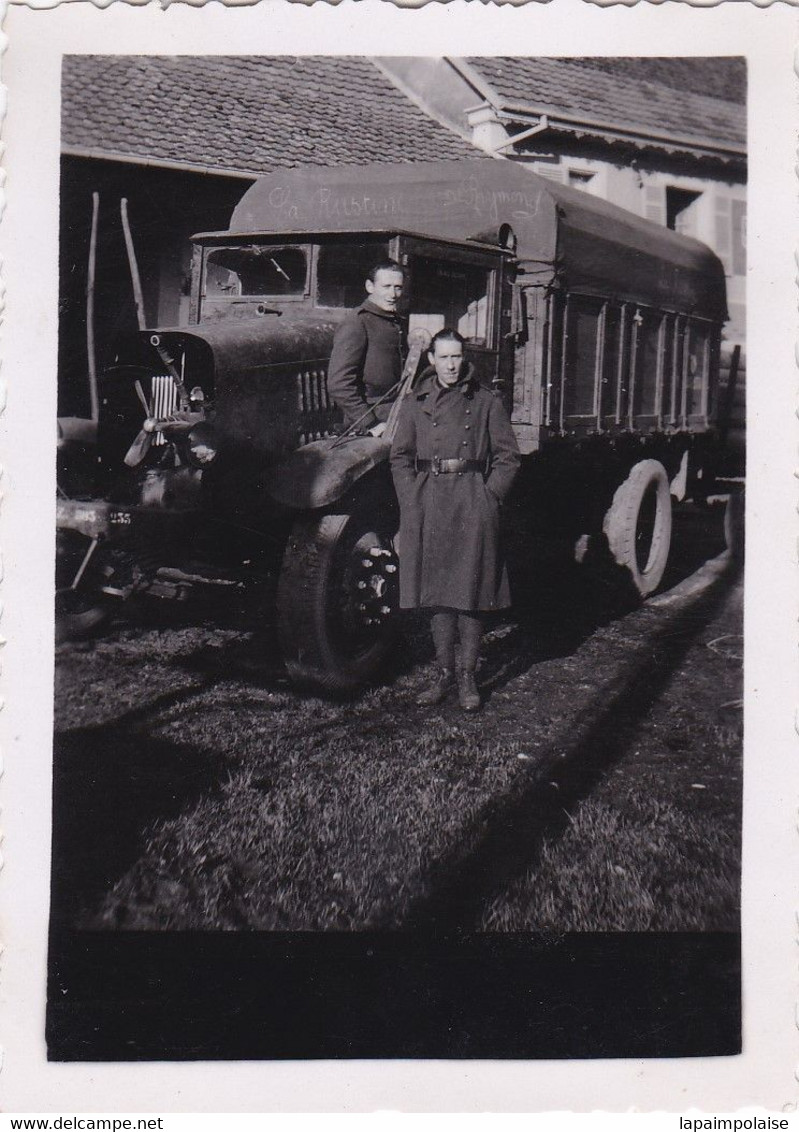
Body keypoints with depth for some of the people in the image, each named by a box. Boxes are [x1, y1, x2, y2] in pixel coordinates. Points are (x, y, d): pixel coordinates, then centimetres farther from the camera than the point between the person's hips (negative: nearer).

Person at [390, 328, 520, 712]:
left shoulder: (486, 403, 5)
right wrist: (413, 504, 0)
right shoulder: (415, 404, 10)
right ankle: (444, 673, 15)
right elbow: (400, 458, 11)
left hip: (473, 504, -2)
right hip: (428, 504, 2)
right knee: (437, 591, 5)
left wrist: (487, 499, -5)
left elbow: (507, 458, 6)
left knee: (470, 592, 0)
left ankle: (468, 676, 10)